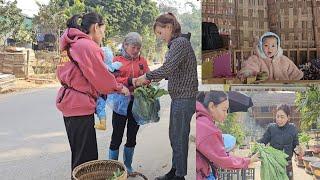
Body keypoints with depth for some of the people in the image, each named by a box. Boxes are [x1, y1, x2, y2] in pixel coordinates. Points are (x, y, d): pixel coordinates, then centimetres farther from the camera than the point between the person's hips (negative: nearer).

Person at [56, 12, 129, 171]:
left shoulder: (73, 45, 15)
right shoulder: (87, 46, -16)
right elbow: (100, 75, -13)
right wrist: (120, 88, 3)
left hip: (71, 103, 10)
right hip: (80, 105, -10)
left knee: (79, 153, 21)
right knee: (86, 157, 0)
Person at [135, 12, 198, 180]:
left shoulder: (181, 42, -15)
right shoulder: (175, 44, 14)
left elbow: (167, 68, -24)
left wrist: (147, 76, -13)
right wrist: (154, 78, 7)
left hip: (184, 98, -10)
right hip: (179, 97, 10)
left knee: (180, 137, 1)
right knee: (174, 136, 17)